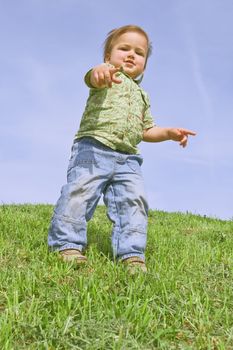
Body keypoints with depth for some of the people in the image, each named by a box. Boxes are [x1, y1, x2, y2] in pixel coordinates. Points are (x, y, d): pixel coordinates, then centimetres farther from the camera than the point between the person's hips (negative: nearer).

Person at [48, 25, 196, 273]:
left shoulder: (142, 96, 30)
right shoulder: (107, 76, 7)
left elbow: (145, 130, 33)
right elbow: (93, 78, -20)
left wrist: (168, 132, 13)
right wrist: (101, 71, -47)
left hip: (127, 159, 6)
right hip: (93, 149, -5)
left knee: (134, 200, -7)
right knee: (79, 192, -18)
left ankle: (132, 255, -4)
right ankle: (68, 244, -8)